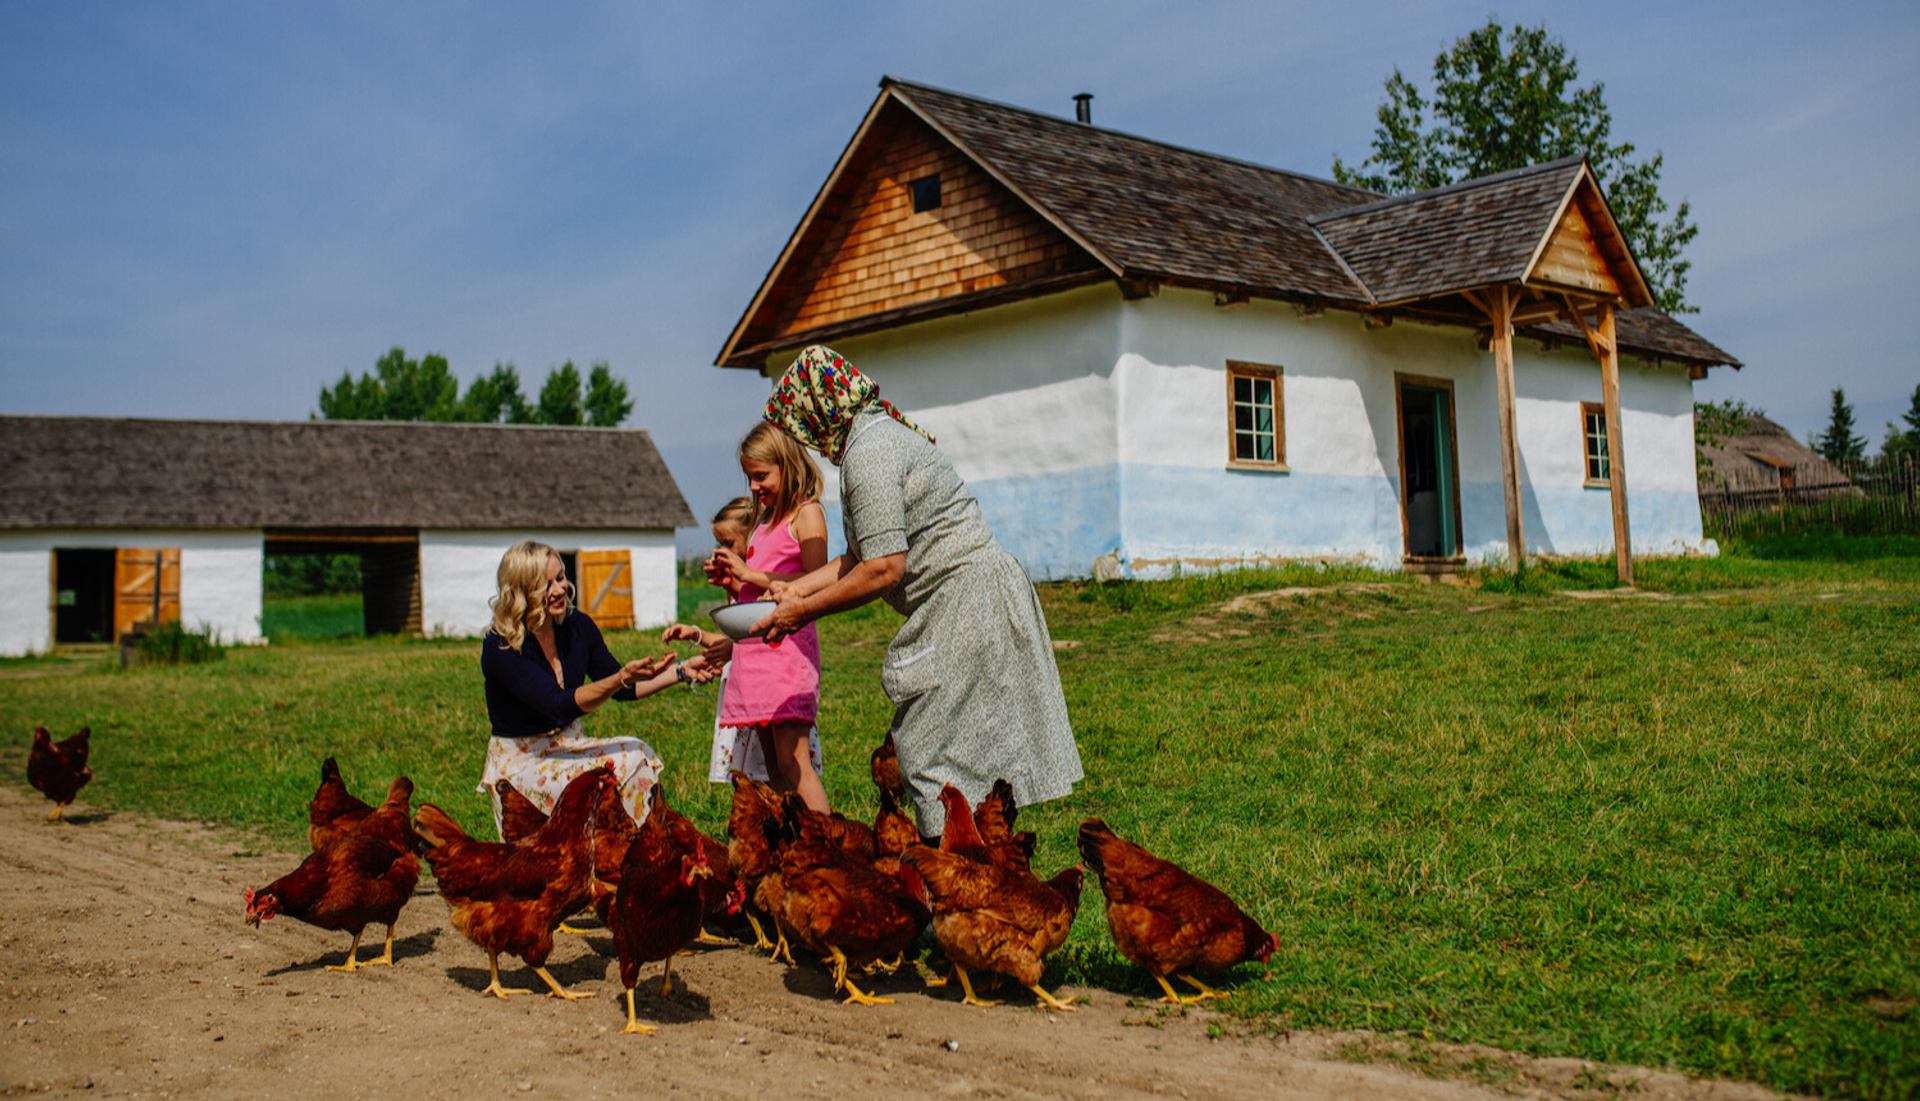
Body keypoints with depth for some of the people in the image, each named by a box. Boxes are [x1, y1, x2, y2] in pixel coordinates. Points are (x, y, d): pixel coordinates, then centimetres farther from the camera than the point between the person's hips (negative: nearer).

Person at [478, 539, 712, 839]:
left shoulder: (577, 625, -2)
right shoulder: (499, 648, -20)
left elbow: (621, 690, 8)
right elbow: (558, 705, -31)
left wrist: (681, 671, -4)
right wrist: (623, 677, -43)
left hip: (569, 744, 6)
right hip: (520, 761, -6)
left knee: (637, 756, -22)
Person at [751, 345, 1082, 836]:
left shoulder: (868, 450, -14)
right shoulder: (881, 432, 18)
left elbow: (884, 568, -21)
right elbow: (864, 554, 20)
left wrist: (804, 610, -12)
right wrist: (796, 588, 18)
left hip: (967, 602, -11)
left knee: (929, 757, -8)